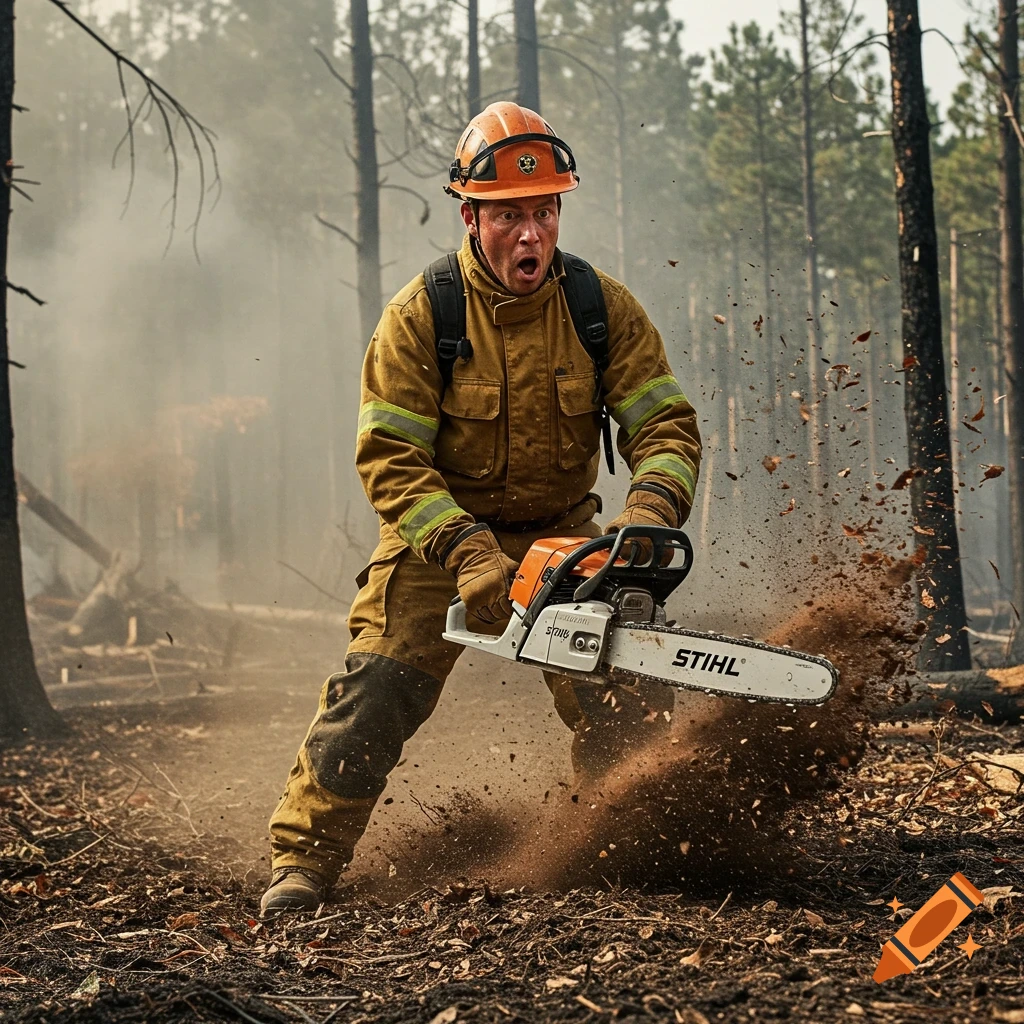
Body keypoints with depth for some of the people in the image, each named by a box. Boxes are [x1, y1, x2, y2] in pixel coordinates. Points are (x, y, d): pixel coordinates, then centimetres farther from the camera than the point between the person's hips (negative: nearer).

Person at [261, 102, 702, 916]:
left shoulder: (604, 309, -11)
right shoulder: (420, 316, -18)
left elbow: (667, 426, -11)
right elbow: (390, 460, -19)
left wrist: (649, 514, -32)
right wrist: (468, 553, -31)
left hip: (562, 534, 2)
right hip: (441, 534, -2)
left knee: (630, 704, -8)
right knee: (375, 691, -14)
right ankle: (303, 863, -4)